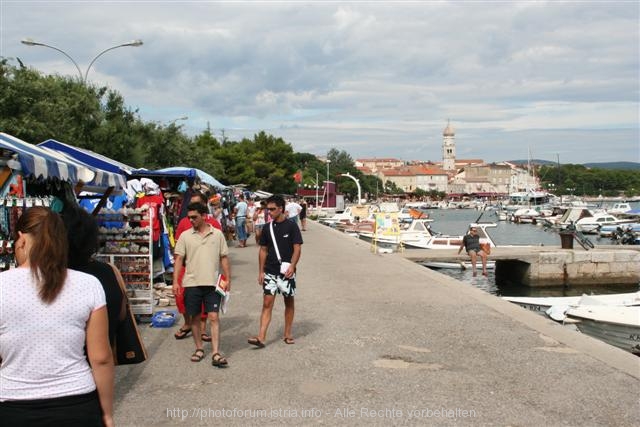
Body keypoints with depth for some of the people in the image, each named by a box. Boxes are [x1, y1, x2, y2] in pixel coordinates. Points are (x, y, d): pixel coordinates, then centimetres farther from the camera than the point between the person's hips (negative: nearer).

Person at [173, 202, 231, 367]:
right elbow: (179, 259, 2)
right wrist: (175, 281, -5)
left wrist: (228, 278, 2)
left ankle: (216, 354, -6)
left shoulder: (217, 234, 4)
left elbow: (224, 258, 7)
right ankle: (199, 349, 25)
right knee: (195, 317, 10)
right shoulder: (185, 236, 4)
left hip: (212, 283, -1)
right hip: (192, 283, 1)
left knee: (213, 317, -5)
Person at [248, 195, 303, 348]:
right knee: (267, 303, -3)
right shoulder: (267, 228, 6)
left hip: (286, 272, -3)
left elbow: (297, 248, -8)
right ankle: (261, 337, -8)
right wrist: (261, 271, 7)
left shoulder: (291, 226, -6)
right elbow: (263, 250, 11)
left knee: (289, 302, 10)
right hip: (270, 271, 3)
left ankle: (288, 334, 23)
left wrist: (292, 266, -21)